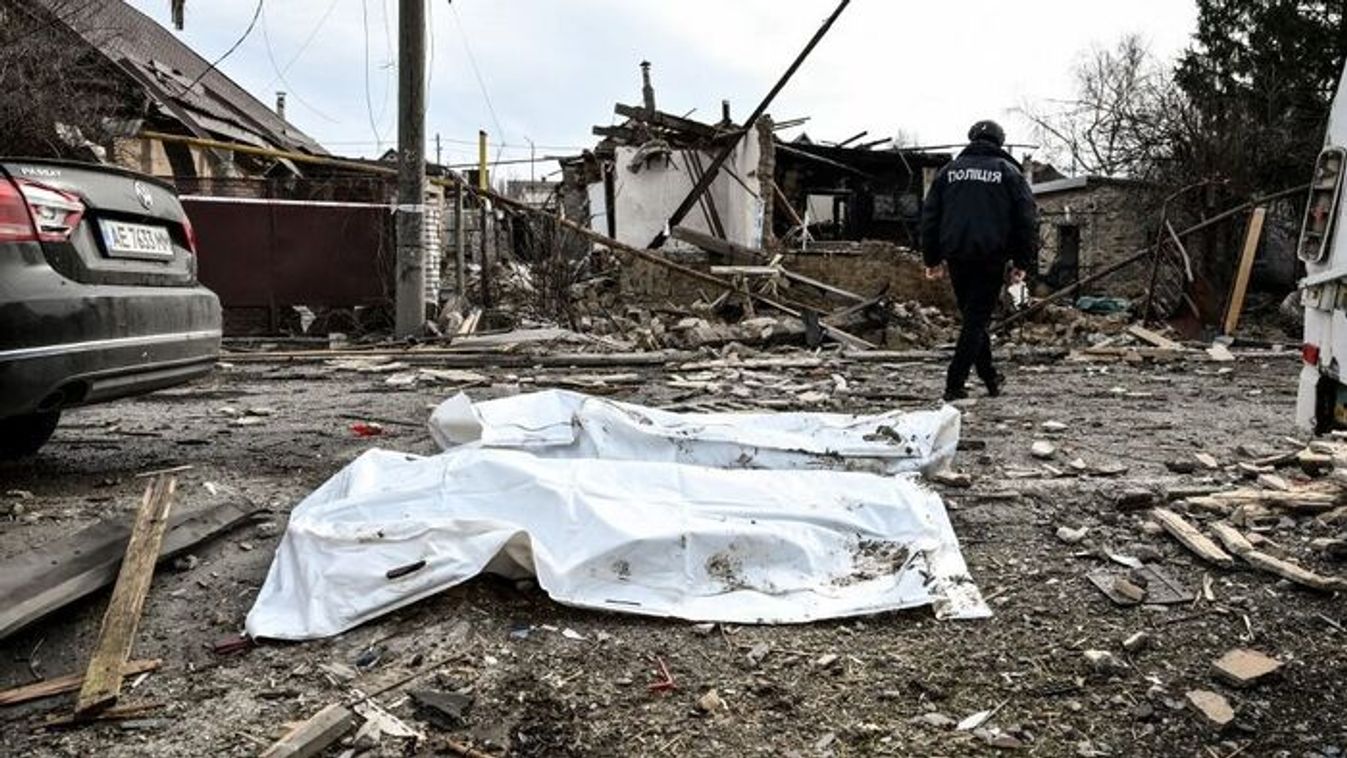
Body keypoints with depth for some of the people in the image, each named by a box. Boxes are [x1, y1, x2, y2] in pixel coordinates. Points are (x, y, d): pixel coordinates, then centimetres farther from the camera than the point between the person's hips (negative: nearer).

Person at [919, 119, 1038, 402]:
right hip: (991, 258, -3)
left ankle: (990, 377, 23)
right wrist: (1022, 262, 4)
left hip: (956, 257, 3)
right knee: (977, 319, -1)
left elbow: (930, 215, 10)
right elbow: (1027, 218, 0)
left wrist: (933, 259, 15)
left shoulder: (950, 170, 11)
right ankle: (954, 385, -8)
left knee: (973, 317, 16)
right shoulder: (1008, 171, 4)